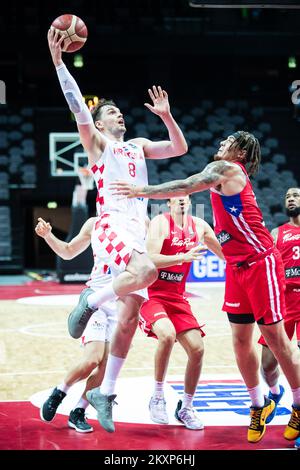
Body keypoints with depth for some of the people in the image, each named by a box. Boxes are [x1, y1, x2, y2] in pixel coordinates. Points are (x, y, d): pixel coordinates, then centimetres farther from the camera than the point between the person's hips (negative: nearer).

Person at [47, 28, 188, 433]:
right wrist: (58, 61, -12)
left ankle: (105, 393, 7)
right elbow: (77, 105, -5)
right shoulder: (96, 141, 8)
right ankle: (91, 301, -12)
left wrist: (165, 115, 12)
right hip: (112, 225, -6)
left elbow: (180, 148, 24)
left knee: (130, 316, 0)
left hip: (137, 230, 6)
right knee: (146, 271, -37)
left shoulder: (138, 146, 26)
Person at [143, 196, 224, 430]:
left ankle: (186, 408, 14)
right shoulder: (160, 222, -11)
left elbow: (225, 253, 21)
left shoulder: (199, 226, 6)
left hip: (178, 298, 6)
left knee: (197, 349, -6)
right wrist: (184, 257, -33)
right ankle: (158, 398, -12)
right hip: (153, 295, -6)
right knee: (167, 334, -32)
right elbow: (150, 259, -24)